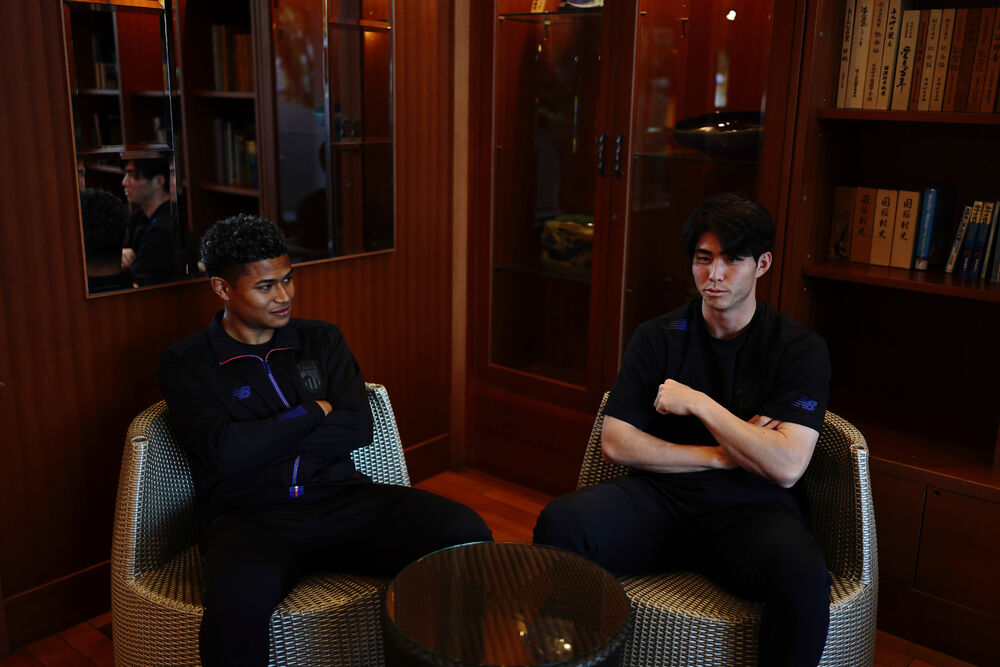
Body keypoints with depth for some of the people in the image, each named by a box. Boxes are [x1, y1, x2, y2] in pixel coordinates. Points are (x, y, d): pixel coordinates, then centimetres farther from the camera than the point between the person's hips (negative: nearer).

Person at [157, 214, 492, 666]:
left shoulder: (322, 340, 15)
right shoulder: (184, 364, 5)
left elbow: (358, 428, 1)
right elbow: (225, 450, -12)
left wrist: (264, 441, -6)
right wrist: (313, 413, -1)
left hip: (341, 498, 3)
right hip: (251, 516, -3)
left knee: (466, 535, -22)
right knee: (241, 593, -40)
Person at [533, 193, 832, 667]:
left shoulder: (800, 349, 0)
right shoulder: (658, 337, 7)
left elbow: (786, 467, -12)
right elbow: (615, 443, -1)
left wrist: (698, 402, -12)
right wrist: (721, 456, -7)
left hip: (749, 509, -1)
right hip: (660, 495, 2)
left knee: (803, 577, -36)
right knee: (560, 524, -28)